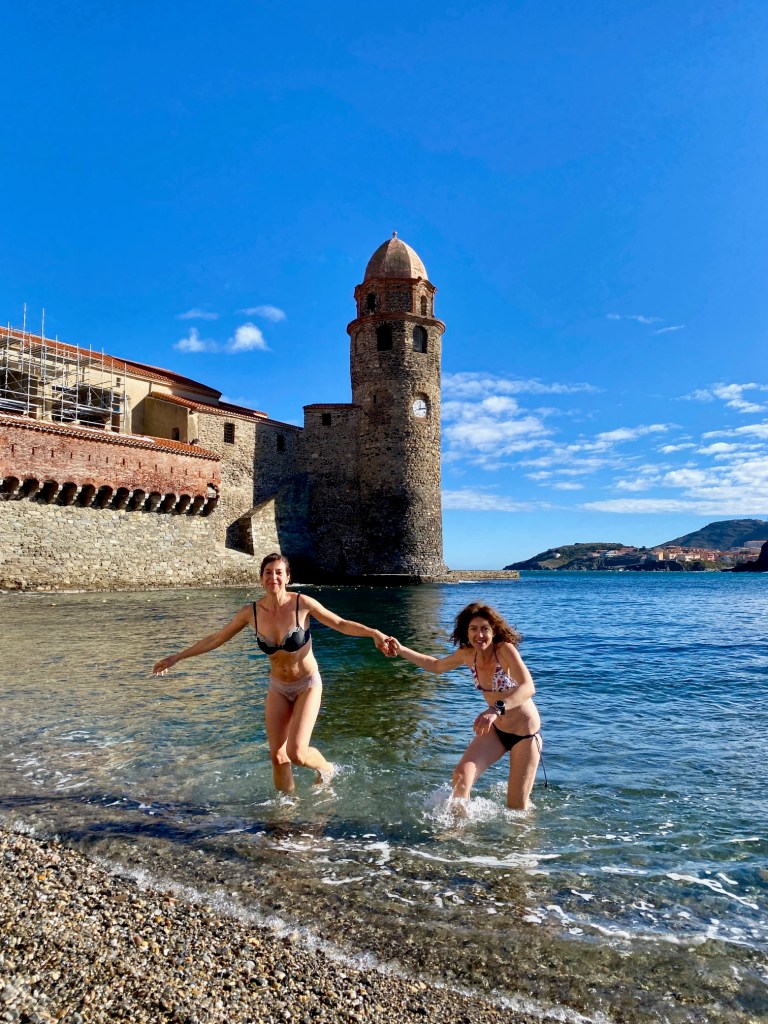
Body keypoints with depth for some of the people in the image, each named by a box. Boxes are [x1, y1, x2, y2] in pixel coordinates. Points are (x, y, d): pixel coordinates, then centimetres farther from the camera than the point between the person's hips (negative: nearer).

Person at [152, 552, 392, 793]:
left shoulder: (302, 603, -19)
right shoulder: (251, 612, -10)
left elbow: (341, 624, -13)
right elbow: (216, 639, 1)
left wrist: (374, 633, -28)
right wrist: (177, 657, 4)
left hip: (307, 685, -3)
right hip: (278, 688, 3)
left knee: (296, 753, -13)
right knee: (277, 756, 3)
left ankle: (327, 769, 21)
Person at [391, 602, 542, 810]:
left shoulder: (506, 650, -26)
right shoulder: (467, 654, -7)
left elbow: (528, 688, -41)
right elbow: (436, 665, 13)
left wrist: (497, 709, -56)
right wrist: (401, 650, 6)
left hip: (525, 733, -5)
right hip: (495, 730, 5)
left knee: (516, 807, 5)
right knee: (462, 775, -16)